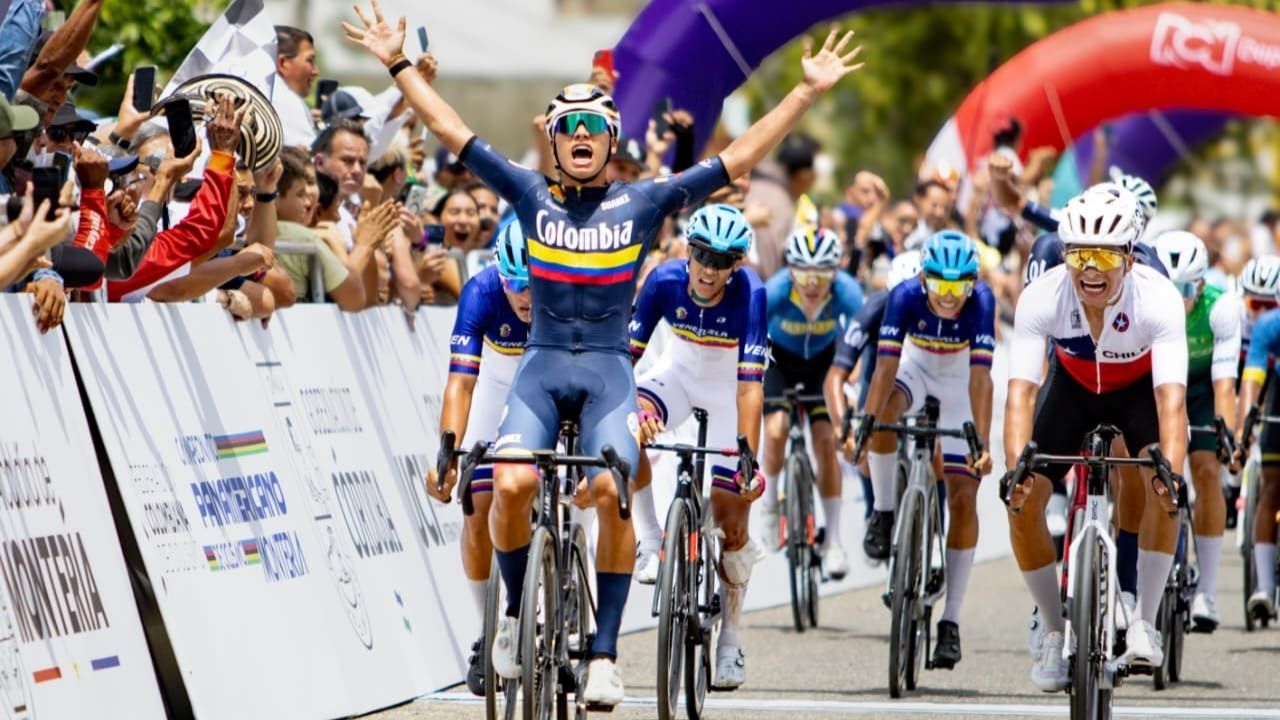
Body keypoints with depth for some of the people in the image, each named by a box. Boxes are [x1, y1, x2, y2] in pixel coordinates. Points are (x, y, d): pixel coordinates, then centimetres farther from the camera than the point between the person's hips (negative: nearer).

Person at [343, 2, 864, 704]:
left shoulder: (643, 202, 4)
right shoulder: (532, 196, 5)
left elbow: (739, 156, 3)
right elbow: (451, 131, 6)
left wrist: (807, 91, 0)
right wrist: (398, 66, 5)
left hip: (608, 369, -1)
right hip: (541, 364, 1)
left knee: (611, 493, -22)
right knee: (511, 486, -22)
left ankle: (604, 653, -15)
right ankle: (516, 612, 5)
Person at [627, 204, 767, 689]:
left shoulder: (750, 294, -31)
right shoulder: (665, 281, -26)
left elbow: (750, 385, -35)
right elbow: (625, 354, -26)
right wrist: (632, 411, -44)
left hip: (729, 386, -2)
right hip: (680, 371, 2)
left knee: (731, 515, -3)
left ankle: (730, 644, 11)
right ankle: (650, 544, -16)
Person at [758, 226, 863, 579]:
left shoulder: (846, 292, -33)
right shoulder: (776, 291, -36)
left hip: (823, 358, 1)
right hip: (780, 357, -1)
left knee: (826, 440, -11)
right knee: (776, 430, -21)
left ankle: (833, 539, -1)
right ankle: (770, 506, 6)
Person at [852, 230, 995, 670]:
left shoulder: (981, 302, -31)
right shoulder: (906, 296, -28)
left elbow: (980, 377, -38)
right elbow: (886, 366, -35)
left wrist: (982, 444, -47)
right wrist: (866, 423, -47)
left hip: (958, 382, -1)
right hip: (916, 367, 1)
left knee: (963, 498, -9)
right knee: (884, 407, -36)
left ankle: (951, 621, -4)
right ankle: (884, 511, -13)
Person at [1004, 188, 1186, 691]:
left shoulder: (1158, 299, -36)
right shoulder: (1042, 298, -33)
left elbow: (1171, 399, -44)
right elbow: (1021, 391, -39)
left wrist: (1171, 472, -60)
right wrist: (1016, 467, -55)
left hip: (1139, 388, -1)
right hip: (1074, 384, 1)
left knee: (1163, 489, -28)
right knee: (1023, 503, -14)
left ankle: (1144, 622, -13)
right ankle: (1054, 633, 4)